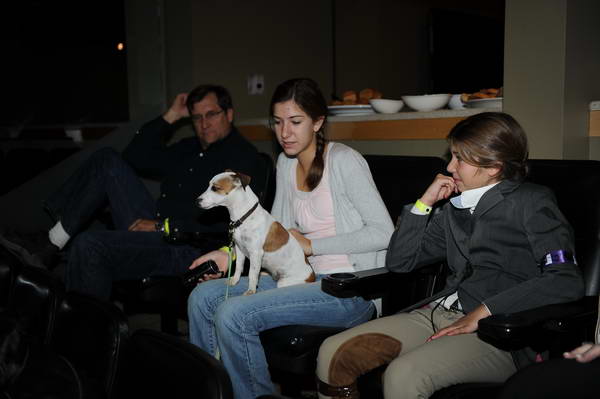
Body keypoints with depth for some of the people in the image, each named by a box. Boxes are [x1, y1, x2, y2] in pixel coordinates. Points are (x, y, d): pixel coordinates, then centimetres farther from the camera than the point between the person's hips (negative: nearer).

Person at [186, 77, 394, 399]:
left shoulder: (343, 161, -11)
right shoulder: (286, 162, 13)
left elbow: (383, 233, -15)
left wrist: (312, 245, -13)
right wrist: (231, 255, 3)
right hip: (311, 279, 8)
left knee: (232, 314, -22)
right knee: (202, 297, -3)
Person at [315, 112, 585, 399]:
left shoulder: (531, 202, 1)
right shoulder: (455, 209, 20)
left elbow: (567, 281, -12)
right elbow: (398, 262, 21)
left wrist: (486, 310, -17)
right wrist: (425, 202, 12)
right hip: (440, 311, 7)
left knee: (403, 374, -33)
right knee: (333, 353, -11)